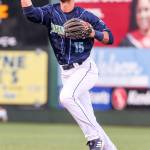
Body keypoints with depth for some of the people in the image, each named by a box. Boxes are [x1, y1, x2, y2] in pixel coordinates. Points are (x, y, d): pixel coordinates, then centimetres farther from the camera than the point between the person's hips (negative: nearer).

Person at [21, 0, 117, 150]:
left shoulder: (85, 16, -6)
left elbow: (109, 38, -4)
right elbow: (30, 13, -17)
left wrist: (93, 33, -21)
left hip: (85, 69, -5)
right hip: (66, 73, 5)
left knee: (66, 96, -31)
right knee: (87, 119, 7)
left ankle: (94, 137, -23)